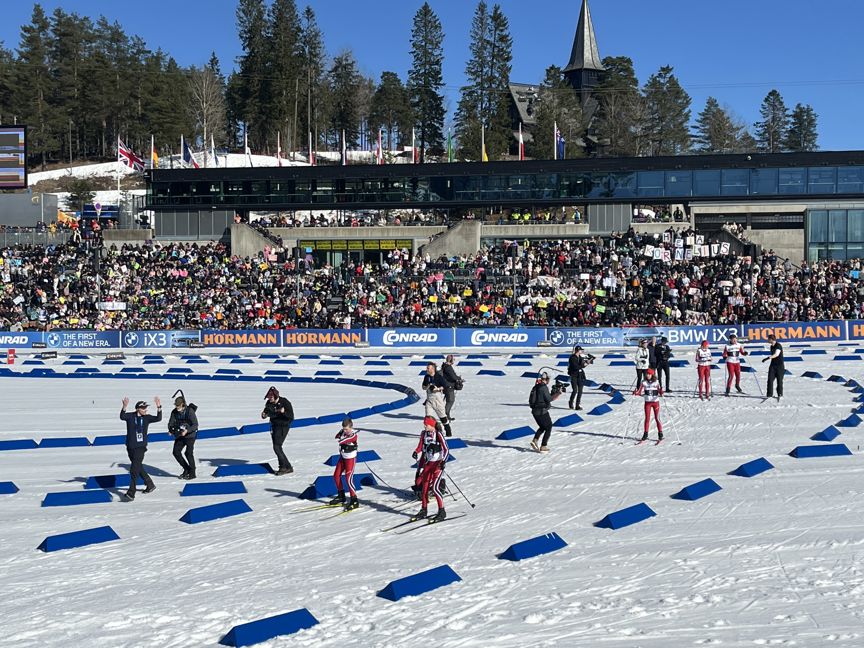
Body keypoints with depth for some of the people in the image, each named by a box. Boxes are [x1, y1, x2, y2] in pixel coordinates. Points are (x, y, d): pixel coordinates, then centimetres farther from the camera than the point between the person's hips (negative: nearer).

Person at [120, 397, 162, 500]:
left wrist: (159, 408, -28)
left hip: (141, 447, -2)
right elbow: (122, 417, -24)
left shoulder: (146, 417, -1)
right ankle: (150, 485, 34)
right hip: (130, 447, 2)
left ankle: (131, 492, -12)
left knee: (134, 469, -11)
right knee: (138, 468, 15)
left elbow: (158, 418, -13)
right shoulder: (130, 416, -4)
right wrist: (124, 407, -43)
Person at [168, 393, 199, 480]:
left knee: (189, 453, -8)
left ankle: (192, 473, 6)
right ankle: (186, 469, 16)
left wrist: (187, 430, -33)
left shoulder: (190, 411, -18)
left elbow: (195, 425, -19)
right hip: (179, 435, 6)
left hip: (190, 435, -6)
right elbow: (171, 423, 2)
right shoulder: (174, 412, -3)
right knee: (176, 452, -1)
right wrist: (171, 430, -21)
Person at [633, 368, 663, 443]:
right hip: (647, 402, 2)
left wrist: (661, 392, -31)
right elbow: (640, 392, 0)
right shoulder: (643, 383, 1)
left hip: (655, 402, -2)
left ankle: (660, 434, 8)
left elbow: (660, 392, -9)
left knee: (657, 418, -1)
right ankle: (645, 435, 10)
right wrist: (636, 393, -20)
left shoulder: (656, 383, -4)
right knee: (647, 418, 3)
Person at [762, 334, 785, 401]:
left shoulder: (778, 345, -14)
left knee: (779, 380, 0)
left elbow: (776, 354, -29)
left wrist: (768, 358, -39)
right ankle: (769, 394, -3)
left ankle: (780, 394, 12)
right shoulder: (771, 346, 11)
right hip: (773, 365, 6)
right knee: (770, 379, -4)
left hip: (780, 365, -6)